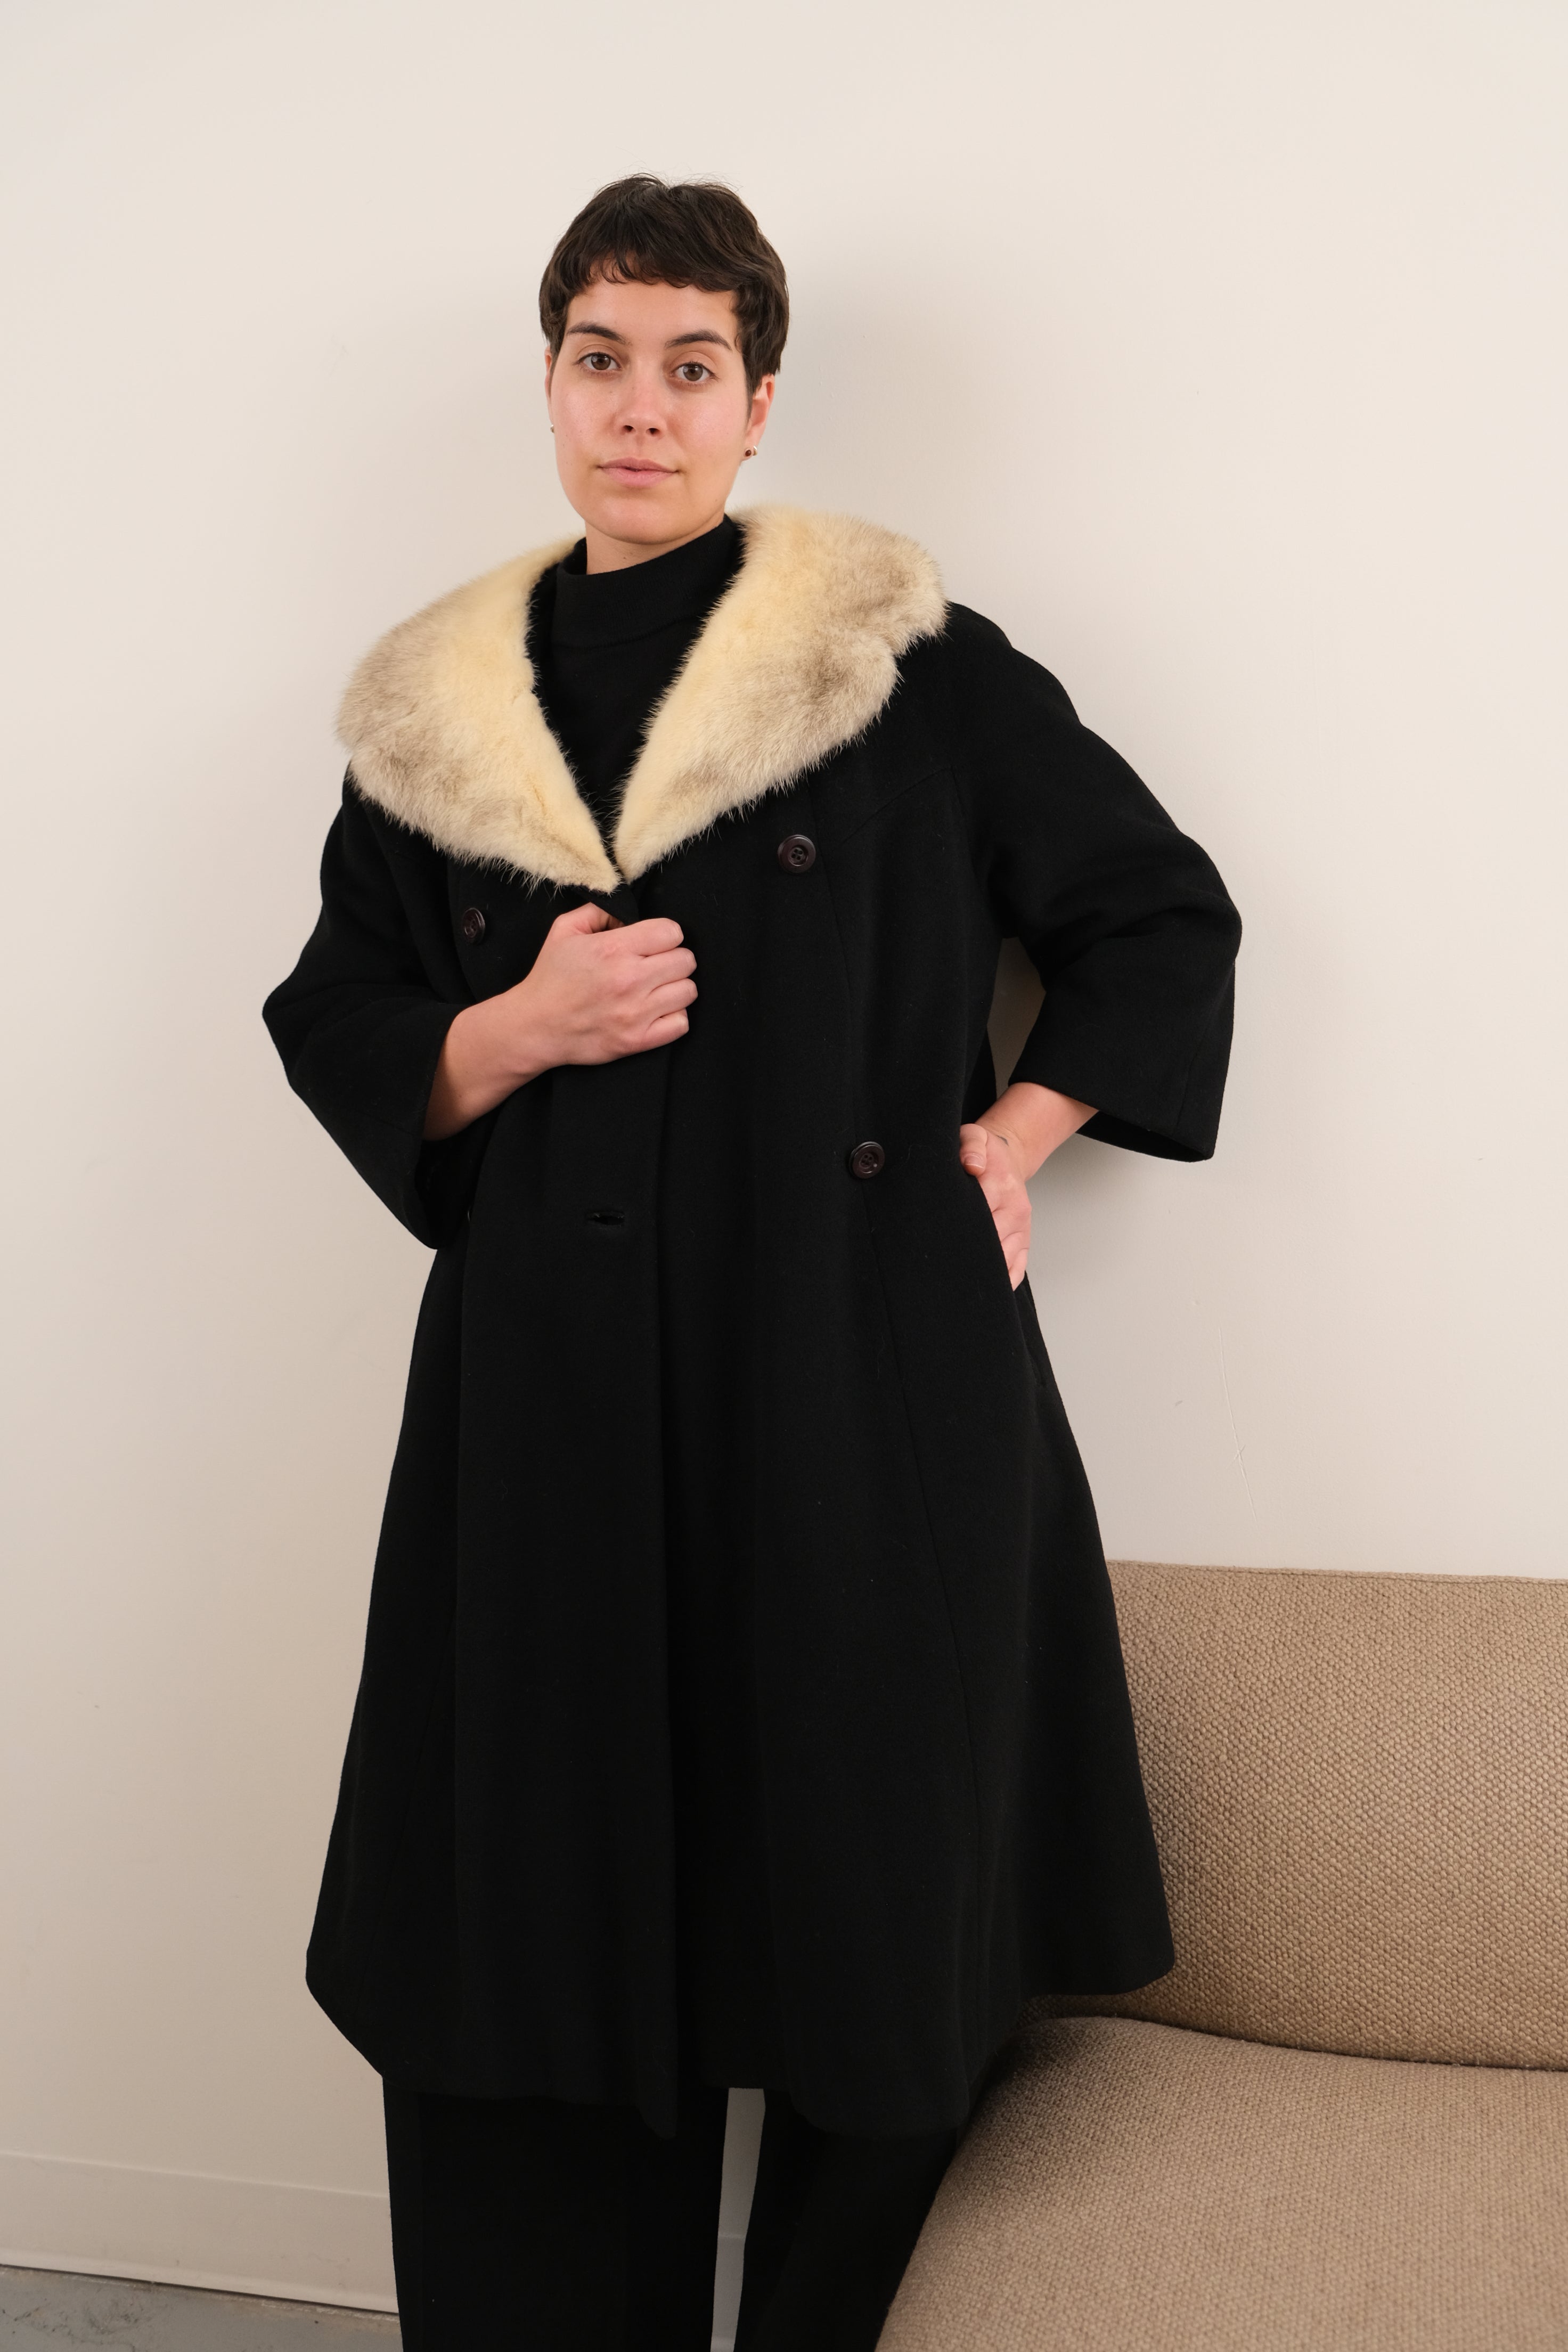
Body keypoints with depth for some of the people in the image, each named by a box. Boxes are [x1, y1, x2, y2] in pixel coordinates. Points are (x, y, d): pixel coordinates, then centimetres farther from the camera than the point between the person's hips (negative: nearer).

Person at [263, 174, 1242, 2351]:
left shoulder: (909, 660, 2)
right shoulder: (438, 716, 11)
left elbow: (1166, 922, 8)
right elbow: (337, 1035, 14)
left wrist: (1007, 1145, -2)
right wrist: (521, 1028, -5)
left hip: (869, 1387, -2)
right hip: (556, 1411, 3)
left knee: (874, 1956, 3)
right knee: (537, 1965, 5)